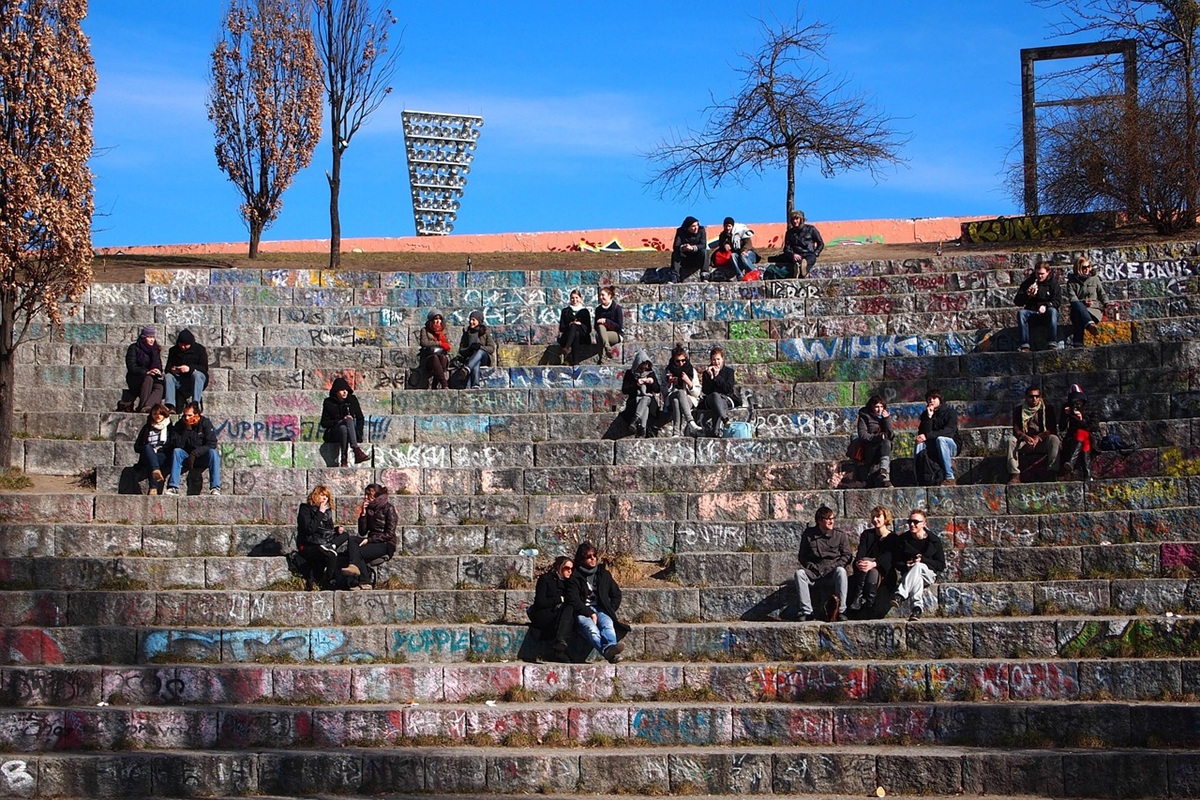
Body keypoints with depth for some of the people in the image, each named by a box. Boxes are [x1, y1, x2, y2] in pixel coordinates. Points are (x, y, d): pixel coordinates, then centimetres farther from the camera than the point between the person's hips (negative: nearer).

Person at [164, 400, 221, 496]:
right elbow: (177, 445, -12)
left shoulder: (205, 423, -8)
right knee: (176, 451, -25)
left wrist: (195, 453, -24)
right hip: (186, 458, 2)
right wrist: (186, 429, -21)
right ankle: (173, 487, -34)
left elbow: (212, 444, -16)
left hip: (203, 458, -2)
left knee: (213, 452, -31)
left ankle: (215, 488, -38)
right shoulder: (179, 425, -3)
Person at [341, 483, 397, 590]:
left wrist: (369, 540, -18)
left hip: (386, 544, -6)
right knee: (352, 540, -25)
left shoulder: (388, 508, -5)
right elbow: (362, 532, 9)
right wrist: (363, 514, -3)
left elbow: (390, 534, -12)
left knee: (357, 552, -29)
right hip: (372, 541, 6)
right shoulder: (369, 509, 14)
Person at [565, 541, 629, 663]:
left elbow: (616, 594, 22)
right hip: (582, 611, -3)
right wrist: (590, 613, -13)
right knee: (591, 628, -38)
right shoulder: (575, 577, 7)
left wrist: (609, 611, 6)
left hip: (601, 610, 3)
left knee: (607, 624, -34)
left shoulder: (603, 574, 19)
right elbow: (573, 600, -3)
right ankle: (608, 652, -67)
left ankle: (611, 647, -66)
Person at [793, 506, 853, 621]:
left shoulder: (840, 535, 6)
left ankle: (841, 610, -36)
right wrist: (812, 567, -7)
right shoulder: (808, 535, 7)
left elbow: (847, 555, 5)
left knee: (841, 571, -36)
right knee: (799, 573, -29)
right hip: (814, 571, 1)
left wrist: (835, 566, -11)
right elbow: (803, 557, 11)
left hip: (833, 570, -1)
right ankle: (807, 612, -34)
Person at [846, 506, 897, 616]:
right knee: (865, 561, -33)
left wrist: (874, 564, -33)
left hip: (882, 571, -2)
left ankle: (868, 605, -47)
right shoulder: (867, 534, 18)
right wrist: (858, 562, -26)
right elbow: (861, 552, 0)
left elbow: (888, 556, -11)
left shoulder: (893, 538, 8)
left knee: (873, 572, -37)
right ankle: (857, 598, -42)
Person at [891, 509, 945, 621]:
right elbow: (897, 563, 8)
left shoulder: (934, 540, -1)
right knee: (917, 578, -38)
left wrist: (923, 560, -15)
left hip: (928, 574, -1)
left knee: (918, 566, -38)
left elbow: (941, 565, -1)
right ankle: (918, 607, -57)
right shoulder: (903, 539, 3)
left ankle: (900, 595, -55)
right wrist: (906, 565, -16)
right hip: (908, 573, 1)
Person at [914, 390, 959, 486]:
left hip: (951, 446, -3)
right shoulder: (925, 415, 7)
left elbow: (949, 432, -22)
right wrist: (929, 417, -16)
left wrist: (928, 436, -30)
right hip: (933, 449, 3)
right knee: (919, 444, -25)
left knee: (940, 439, -35)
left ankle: (949, 477, -39)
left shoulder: (950, 412, -4)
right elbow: (922, 434, -8)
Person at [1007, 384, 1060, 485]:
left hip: (1042, 441, -1)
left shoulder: (1047, 408, 2)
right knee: (1011, 440, -29)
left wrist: (1038, 438, -23)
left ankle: (1052, 472, -36)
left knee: (1054, 439, -31)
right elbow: (1016, 429, -6)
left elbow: (1052, 429, -6)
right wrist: (1026, 437, -28)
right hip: (1024, 441, 1)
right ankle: (1015, 475, -37)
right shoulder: (1018, 409, 4)